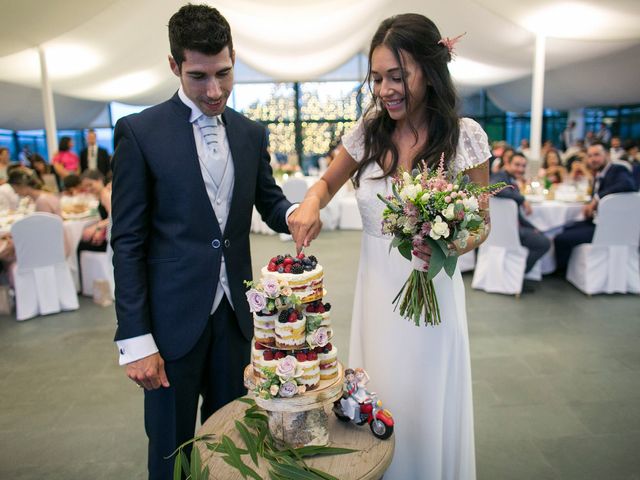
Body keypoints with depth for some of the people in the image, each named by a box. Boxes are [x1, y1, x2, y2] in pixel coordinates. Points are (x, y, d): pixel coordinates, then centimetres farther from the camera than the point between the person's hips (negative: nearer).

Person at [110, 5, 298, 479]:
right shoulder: (139, 132, -8)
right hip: (174, 319, -4)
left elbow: (268, 200, 15)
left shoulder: (251, 133, 5)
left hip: (235, 313, 4)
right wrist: (135, 340, -11)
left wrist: (292, 214, -10)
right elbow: (127, 243, -8)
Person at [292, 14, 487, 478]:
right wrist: (311, 202, -10)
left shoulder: (464, 136, -9)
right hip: (376, 288, 3)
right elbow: (327, 182, 13)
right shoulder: (368, 131, -2)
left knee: (427, 406, 13)